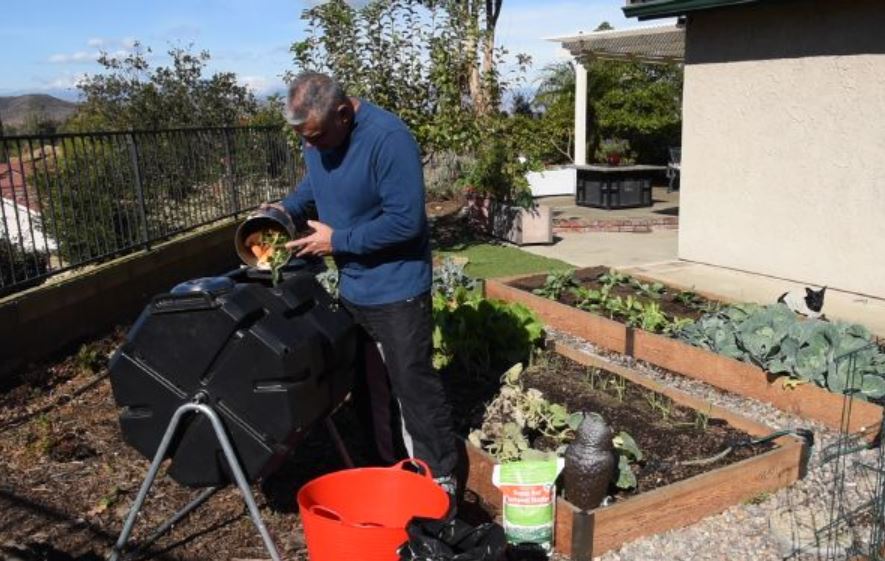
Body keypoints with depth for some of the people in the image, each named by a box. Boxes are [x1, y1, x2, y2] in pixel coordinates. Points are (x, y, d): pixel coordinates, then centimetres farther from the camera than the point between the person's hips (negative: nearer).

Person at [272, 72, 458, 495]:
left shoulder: (388, 138, -24)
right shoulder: (316, 135, 1)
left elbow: (405, 220, -27)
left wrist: (337, 241, -20)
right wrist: (285, 209, 3)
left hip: (395, 290, -8)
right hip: (351, 288, 8)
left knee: (414, 388, 0)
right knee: (366, 388, 18)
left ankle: (440, 482, 16)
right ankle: (380, 470, 36)